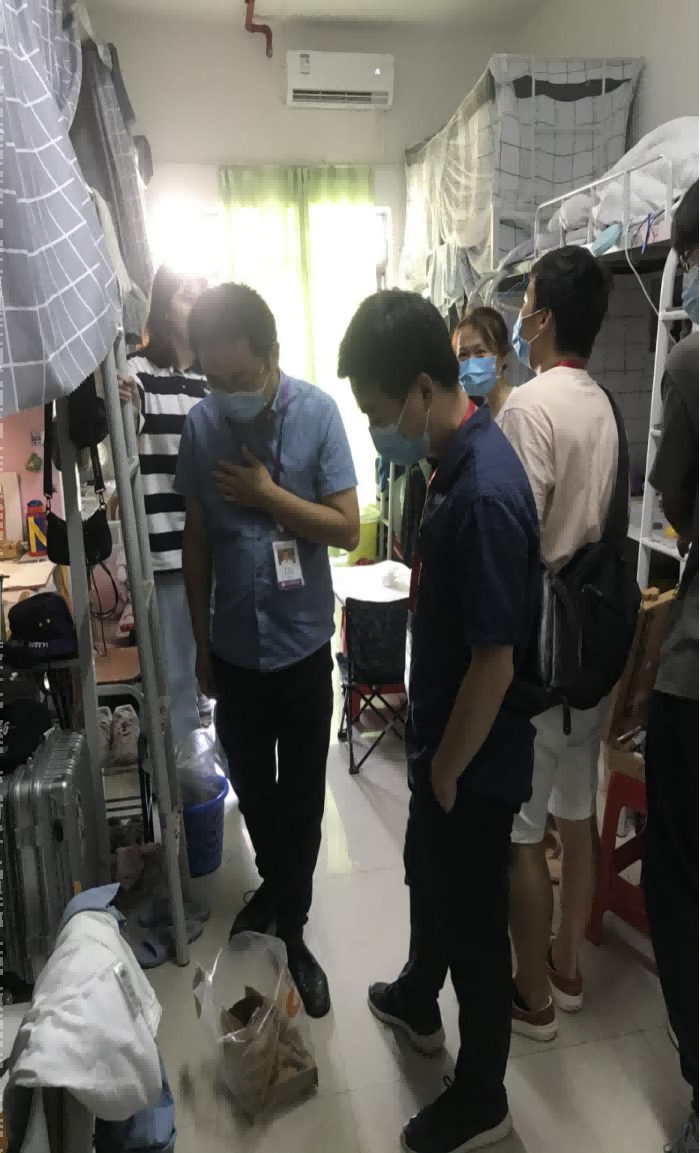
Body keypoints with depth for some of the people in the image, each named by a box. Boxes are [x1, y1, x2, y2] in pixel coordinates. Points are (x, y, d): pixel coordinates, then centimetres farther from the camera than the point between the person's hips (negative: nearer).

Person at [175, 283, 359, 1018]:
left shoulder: (318, 413, -11)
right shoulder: (200, 425, -4)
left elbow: (347, 527, -10)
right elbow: (196, 541, 2)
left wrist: (267, 494, -20)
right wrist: (201, 643, 6)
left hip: (302, 647, -2)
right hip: (234, 649, 3)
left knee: (301, 800, 10)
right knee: (252, 791, 20)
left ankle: (291, 932, 31)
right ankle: (273, 886, 47)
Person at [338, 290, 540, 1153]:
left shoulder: (485, 494, -30)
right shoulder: (459, 459, 0)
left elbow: (495, 662, -27)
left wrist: (447, 773, -13)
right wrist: (430, 754, 17)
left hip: (475, 764, -9)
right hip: (443, 742, 9)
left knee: (473, 919, 12)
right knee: (427, 877, 29)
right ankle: (417, 1002, 56)